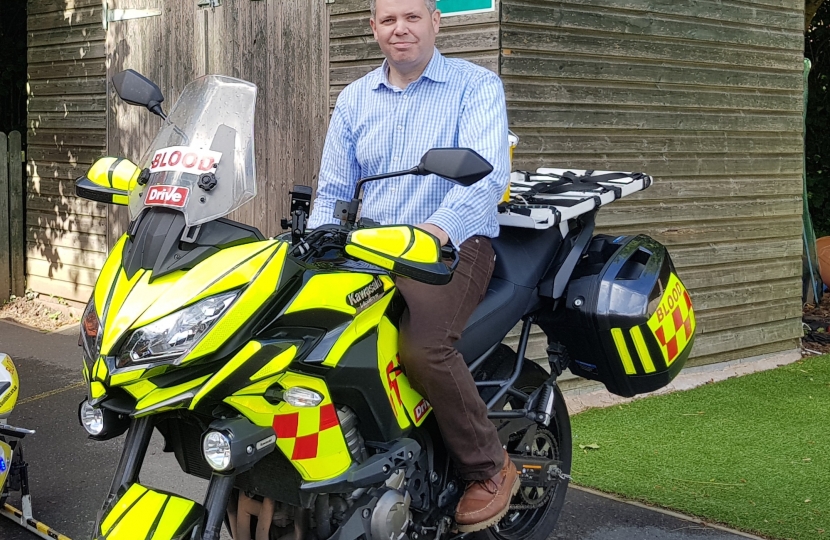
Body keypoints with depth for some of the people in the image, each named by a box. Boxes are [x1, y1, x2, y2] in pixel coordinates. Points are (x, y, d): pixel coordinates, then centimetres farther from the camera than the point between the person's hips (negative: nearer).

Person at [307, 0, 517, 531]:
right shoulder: (354, 99, 17)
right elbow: (334, 190, 17)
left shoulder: (477, 85, 0)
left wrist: (441, 227, -35)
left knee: (423, 347, -32)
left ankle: (491, 468, -9)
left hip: (454, 245, -5)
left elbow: (488, 172, -16)